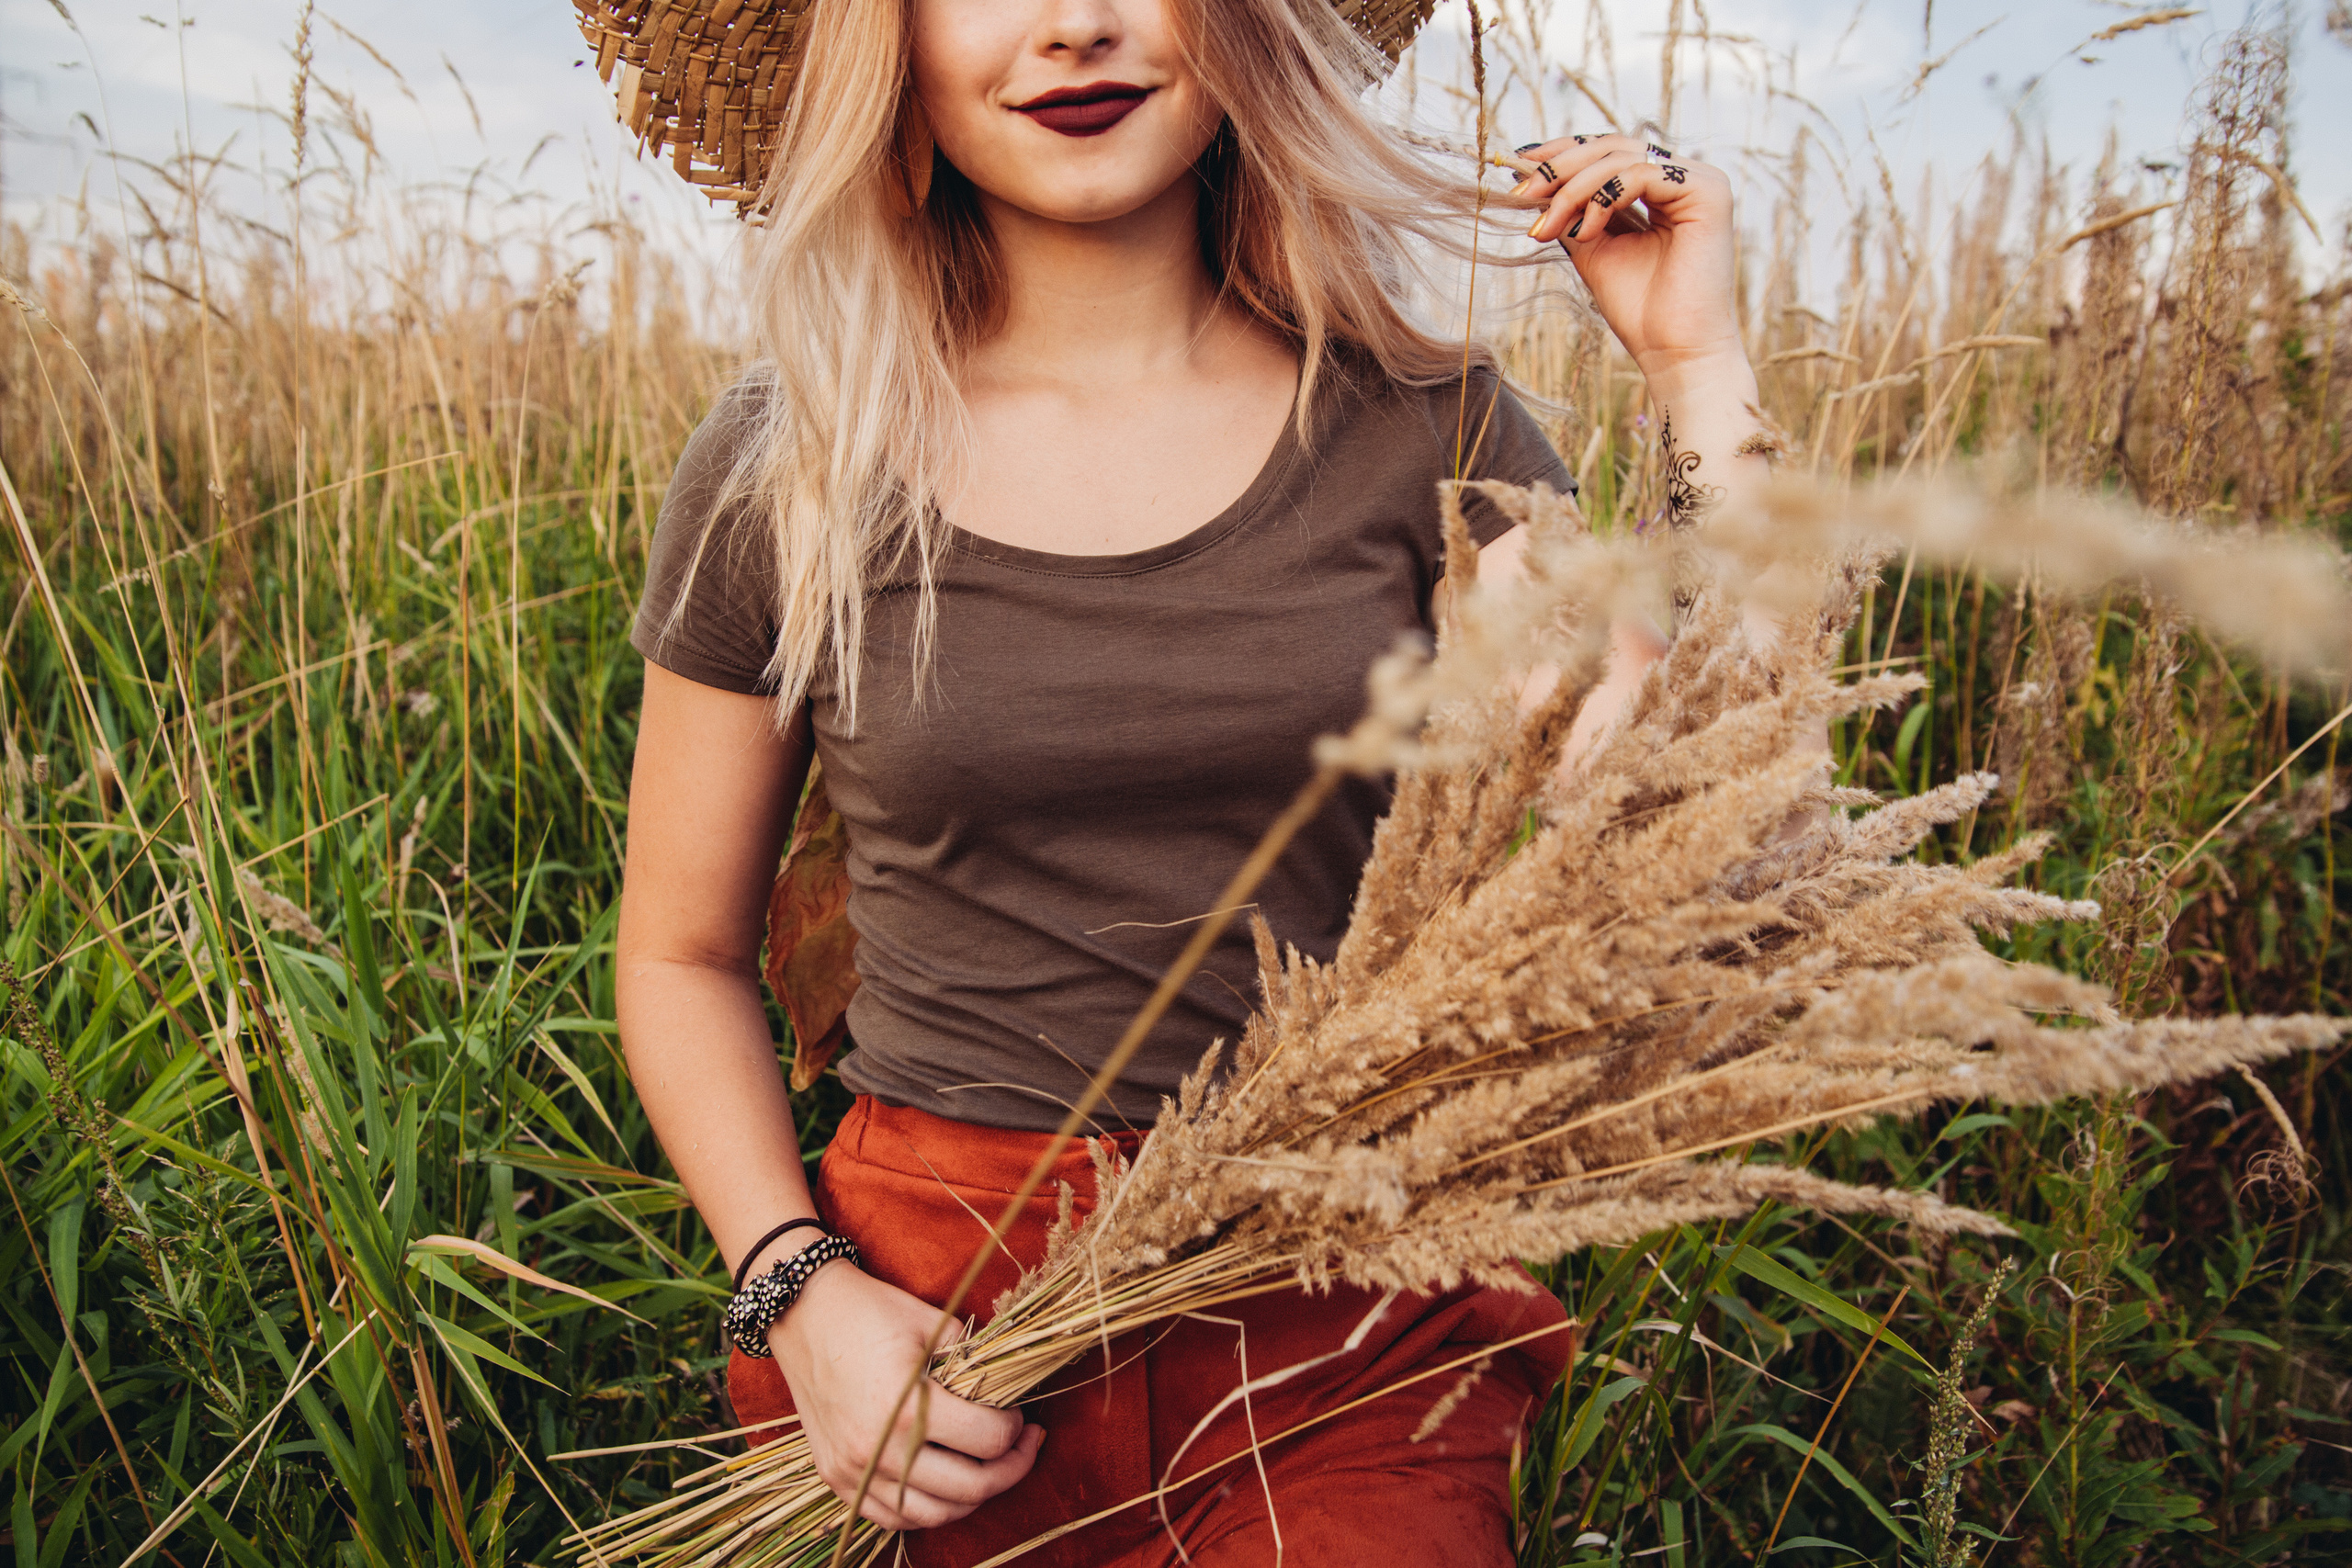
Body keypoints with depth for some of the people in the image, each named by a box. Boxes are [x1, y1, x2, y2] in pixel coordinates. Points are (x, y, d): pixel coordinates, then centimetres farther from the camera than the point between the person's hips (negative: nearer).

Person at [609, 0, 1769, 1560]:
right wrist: (804, 1293, -9)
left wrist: (1702, 376, -10)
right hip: (938, 1326, 1)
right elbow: (685, 958, 5)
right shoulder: (786, 468, -3)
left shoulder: (1429, 429, -3)